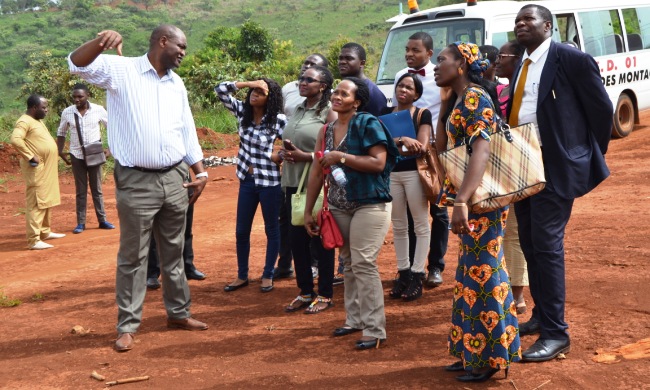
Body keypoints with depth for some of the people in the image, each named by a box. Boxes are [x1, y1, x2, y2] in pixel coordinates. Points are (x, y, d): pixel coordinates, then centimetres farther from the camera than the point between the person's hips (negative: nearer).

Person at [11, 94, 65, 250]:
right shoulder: (24, 122, -14)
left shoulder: (38, 120, 16)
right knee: (36, 203, -9)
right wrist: (30, 156, -24)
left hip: (47, 168, 10)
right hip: (36, 169, -10)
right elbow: (15, 140, -29)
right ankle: (33, 240, -8)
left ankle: (45, 231, 30)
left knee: (46, 201, 18)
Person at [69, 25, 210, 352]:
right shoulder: (122, 70, -6)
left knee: (174, 252, 15)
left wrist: (201, 172, 11)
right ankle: (128, 326, 11)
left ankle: (178, 313, 29)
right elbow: (77, 65, -20)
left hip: (175, 178, 6)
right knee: (132, 256, 1)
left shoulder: (177, 84, 12)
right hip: (136, 181, -5)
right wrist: (101, 41, -39)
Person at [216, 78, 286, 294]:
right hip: (247, 180, 5)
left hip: (269, 181, -5)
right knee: (241, 230, 10)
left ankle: (268, 275, 22)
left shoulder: (279, 120, -13)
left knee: (271, 229, 9)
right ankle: (242, 276, 24)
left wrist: (279, 157, -16)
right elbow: (220, 90, -5)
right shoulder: (242, 110, 0)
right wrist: (248, 83, -12)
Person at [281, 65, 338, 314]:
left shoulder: (329, 112, -7)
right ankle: (305, 292, 23)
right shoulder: (297, 111, 15)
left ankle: (325, 295, 14)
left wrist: (304, 156, -19)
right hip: (294, 183, 7)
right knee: (296, 239, 11)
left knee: (320, 240, 2)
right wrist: (284, 153, 0)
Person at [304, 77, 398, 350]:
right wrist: (308, 211, 10)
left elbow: (379, 163, -19)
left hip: (369, 204, -7)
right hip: (339, 207, 7)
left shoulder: (367, 124, -9)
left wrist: (342, 157, -20)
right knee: (349, 264, 14)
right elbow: (317, 172, 11)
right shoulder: (327, 130, 10)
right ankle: (354, 319, 27)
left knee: (363, 264, -11)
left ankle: (374, 330, -5)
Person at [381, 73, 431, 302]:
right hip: (391, 173, 4)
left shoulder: (423, 114, 0)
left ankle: (417, 276, 6)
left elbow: (422, 147, -12)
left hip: (414, 172, -4)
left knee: (420, 224, 0)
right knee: (398, 226, 10)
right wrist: (403, 141, -22)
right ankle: (403, 273, 19)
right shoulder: (385, 113, 9)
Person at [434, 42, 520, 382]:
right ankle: (474, 353, 25)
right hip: (469, 199, 10)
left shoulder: (474, 97, -14)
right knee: (472, 273, 14)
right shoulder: (459, 100, 15)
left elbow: (482, 150, -28)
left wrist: (461, 201, -34)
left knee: (483, 274, -3)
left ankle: (490, 358, 7)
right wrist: (444, 106, 16)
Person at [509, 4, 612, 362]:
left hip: (554, 168, -8)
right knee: (529, 244, 14)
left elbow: (601, 108, -7)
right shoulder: (522, 65, 13)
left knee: (547, 245, -9)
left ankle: (555, 332, -1)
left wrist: (590, 156, -1)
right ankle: (542, 315, 29)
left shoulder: (571, 59, -10)